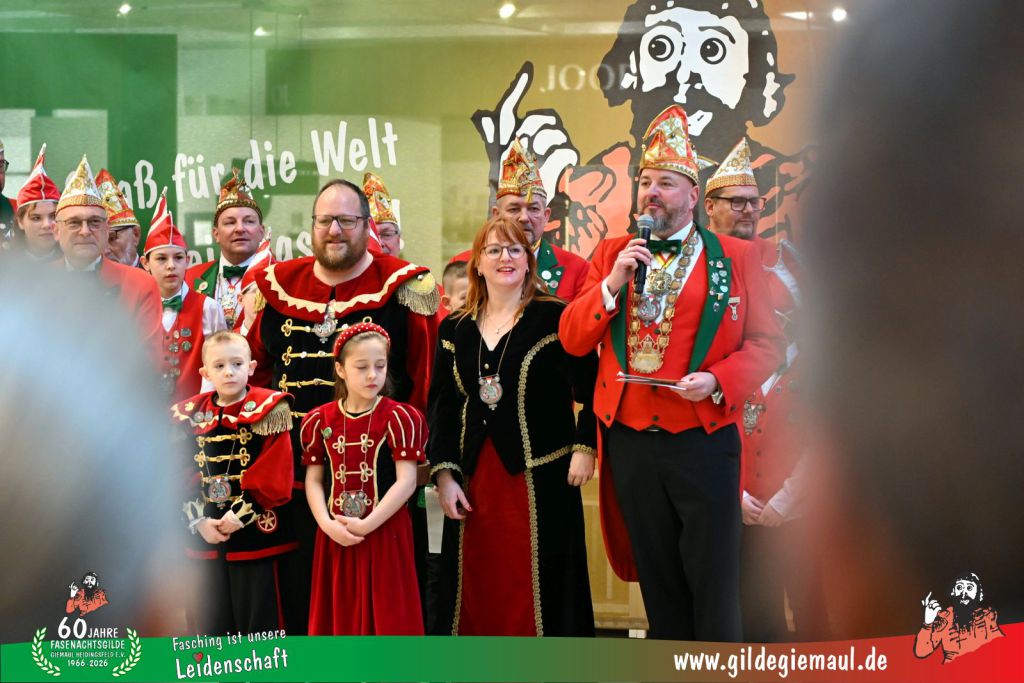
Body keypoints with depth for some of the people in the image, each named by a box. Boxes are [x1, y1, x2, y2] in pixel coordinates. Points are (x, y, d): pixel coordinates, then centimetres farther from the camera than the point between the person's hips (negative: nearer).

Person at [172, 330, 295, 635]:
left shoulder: (268, 410, -5)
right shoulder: (189, 416, 7)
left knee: (258, 621, 2)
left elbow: (273, 476, -11)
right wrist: (199, 520, -7)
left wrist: (242, 514, -15)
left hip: (256, 533, -4)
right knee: (210, 620, 10)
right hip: (206, 536, 4)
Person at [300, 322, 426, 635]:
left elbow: (406, 481, -11)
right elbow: (313, 480, 4)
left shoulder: (399, 418, -5)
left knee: (385, 615, 0)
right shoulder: (320, 420, 5)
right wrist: (328, 524, -12)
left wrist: (366, 525, -16)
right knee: (341, 614, 10)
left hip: (385, 533, -3)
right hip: (336, 536, 3)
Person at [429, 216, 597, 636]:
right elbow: (441, 408, 8)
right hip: (473, 480, 4)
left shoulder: (554, 317, -1)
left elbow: (590, 388, -4)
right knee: (479, 587, 5)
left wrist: (584, 448, -10)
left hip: (541, 476, -4)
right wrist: (444, 475, 1)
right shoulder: (455, 330, 11)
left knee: (538, 586, -1)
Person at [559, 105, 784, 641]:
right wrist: (612, 284, -10)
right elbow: (572, 340, 4)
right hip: (630, 442, 3)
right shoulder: (611, 255, 9)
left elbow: (766, 343, -1)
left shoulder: (736, 257, 1)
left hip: (704, 440, -3)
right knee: (658, 579, 12)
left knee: (714, 583, 2)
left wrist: (717, 381, -17)